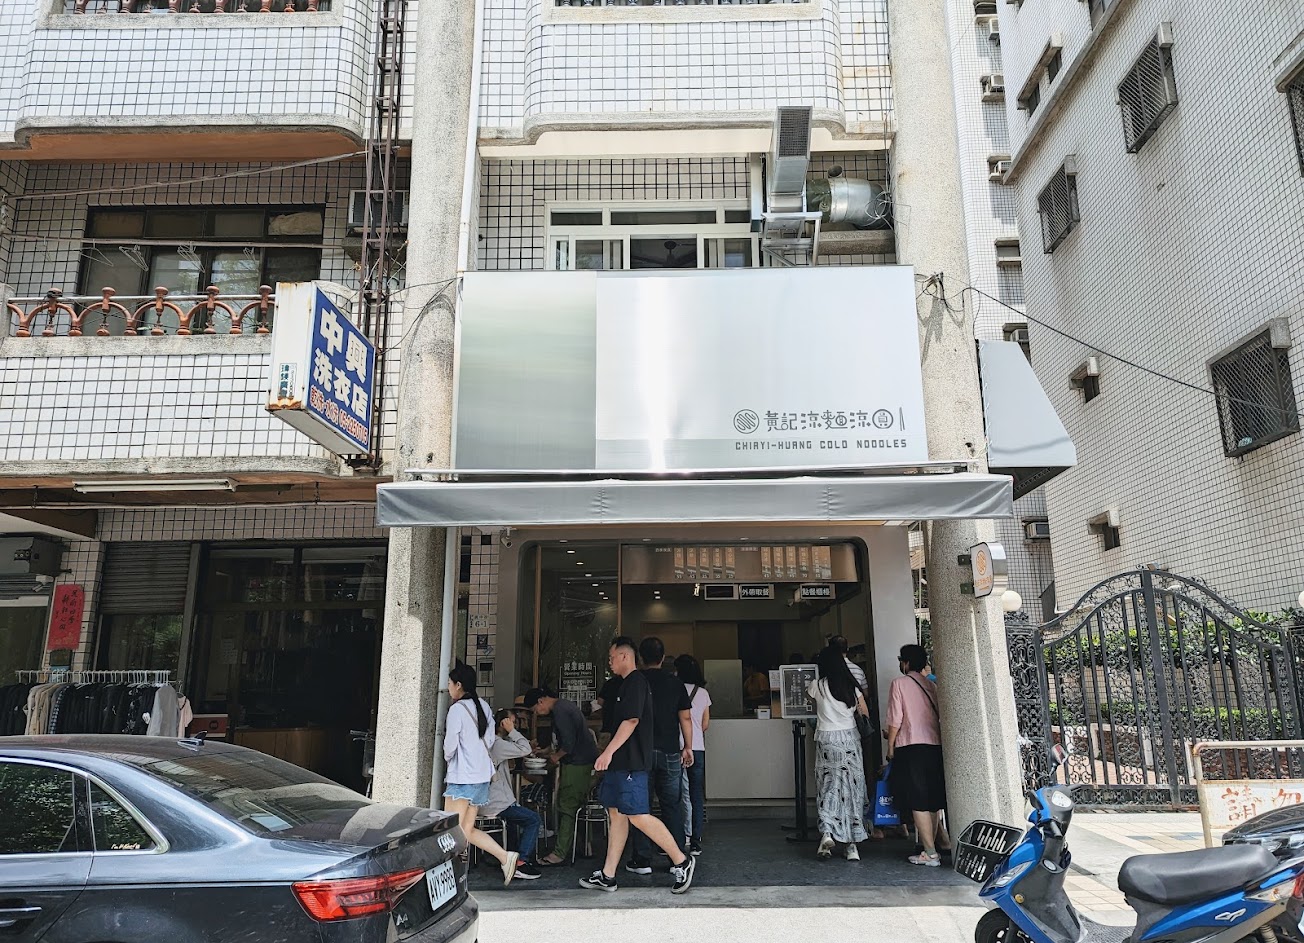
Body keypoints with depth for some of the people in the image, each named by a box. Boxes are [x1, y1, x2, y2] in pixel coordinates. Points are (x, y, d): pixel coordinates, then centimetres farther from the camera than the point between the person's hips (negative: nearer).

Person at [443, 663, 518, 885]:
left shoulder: (457, 708, -12)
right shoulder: (483, 706, 11)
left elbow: (450, 745, -10)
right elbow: (490, 740, 13)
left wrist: (448, 758, 10)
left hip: (462, 777, -8)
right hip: (483, 774, 8)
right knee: (467, 830, 11)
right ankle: (505, 856, 0)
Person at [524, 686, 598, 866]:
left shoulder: (560, 711, -17)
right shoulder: (563, 706, 15)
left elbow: (568, 743, -21)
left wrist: (556, 756, -5)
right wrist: (549, 751, 19)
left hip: (576, 764, -10)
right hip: (582, 761, 10)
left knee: (567, 808, -6)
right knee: (575, 806, 14)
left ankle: (559, 853, -3)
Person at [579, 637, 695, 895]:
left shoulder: (636, 682, -13)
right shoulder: (627, 684, 19)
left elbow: (631, 720, -22)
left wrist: (609, 751, -24)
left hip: (631, 762, -10)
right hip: (621, 762, 10)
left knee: (638, 816, -10)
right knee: (617, 814, 10)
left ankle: (681, 861, -1)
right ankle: (607, 876, 14)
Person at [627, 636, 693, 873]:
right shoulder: (675, 684, 3)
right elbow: (685, 718, 3)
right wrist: (688, 747, 11)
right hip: (670, 752, 2)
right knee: (672, 805, 9)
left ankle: (642, 860, 7)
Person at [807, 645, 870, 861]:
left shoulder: (817, 685, -3)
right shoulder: (852, 687, 2)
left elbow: (809, 697, 19)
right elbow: (865, 714, 8)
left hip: (826, 739, -2)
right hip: (850, 739, 2)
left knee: (827, 787, 5)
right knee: (851, 788, 7)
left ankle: (826, 832, -13)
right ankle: (852, 844, 9)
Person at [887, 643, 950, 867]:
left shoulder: (900, 683, -3)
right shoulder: (931, 685, 13)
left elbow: (895, 719, -7)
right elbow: (939, 716, 13)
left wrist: (890, 746, 0)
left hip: (911, 747, -6)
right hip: (935, 745, 6)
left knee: (918, 802, -2)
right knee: (932, 799, 18)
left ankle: (930, 853, -2)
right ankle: (940, 840, 24)